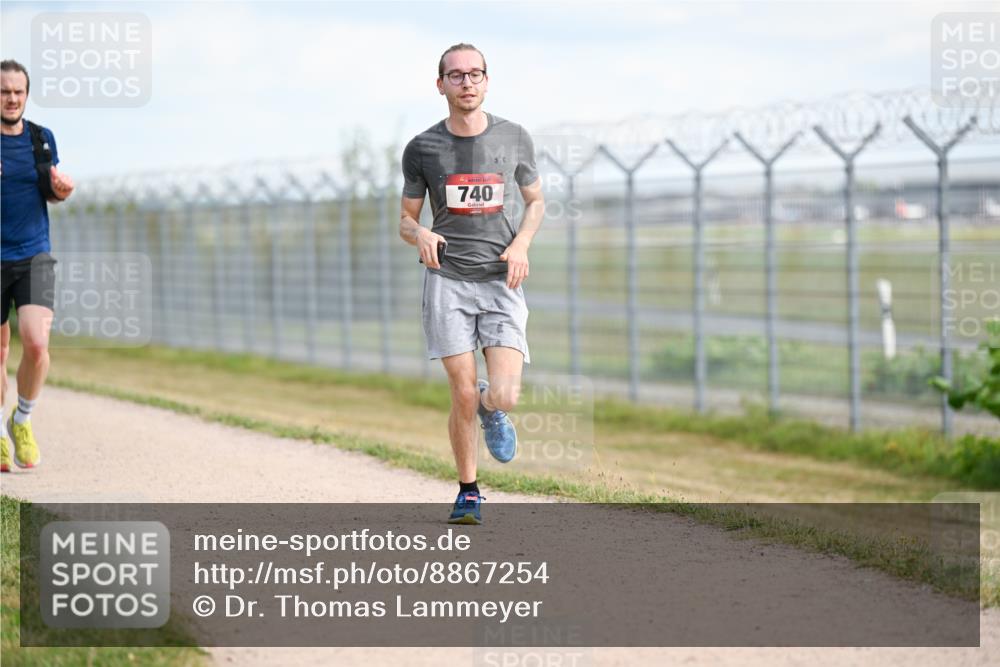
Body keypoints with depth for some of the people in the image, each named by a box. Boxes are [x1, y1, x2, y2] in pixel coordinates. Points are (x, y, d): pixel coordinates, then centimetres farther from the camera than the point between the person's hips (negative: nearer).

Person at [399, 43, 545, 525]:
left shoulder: (514, 139, 4)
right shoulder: (422, 149, 2)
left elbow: (536, 201, 17)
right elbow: (406, 220, 10)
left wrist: (521, 244, -3)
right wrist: (420, 236, -14)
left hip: (501, 282, 1)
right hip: (447, 281, 0)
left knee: (504, 397, -13)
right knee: (463, 396, -7)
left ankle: (491, 409, 26)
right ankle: (468, 492, 13)